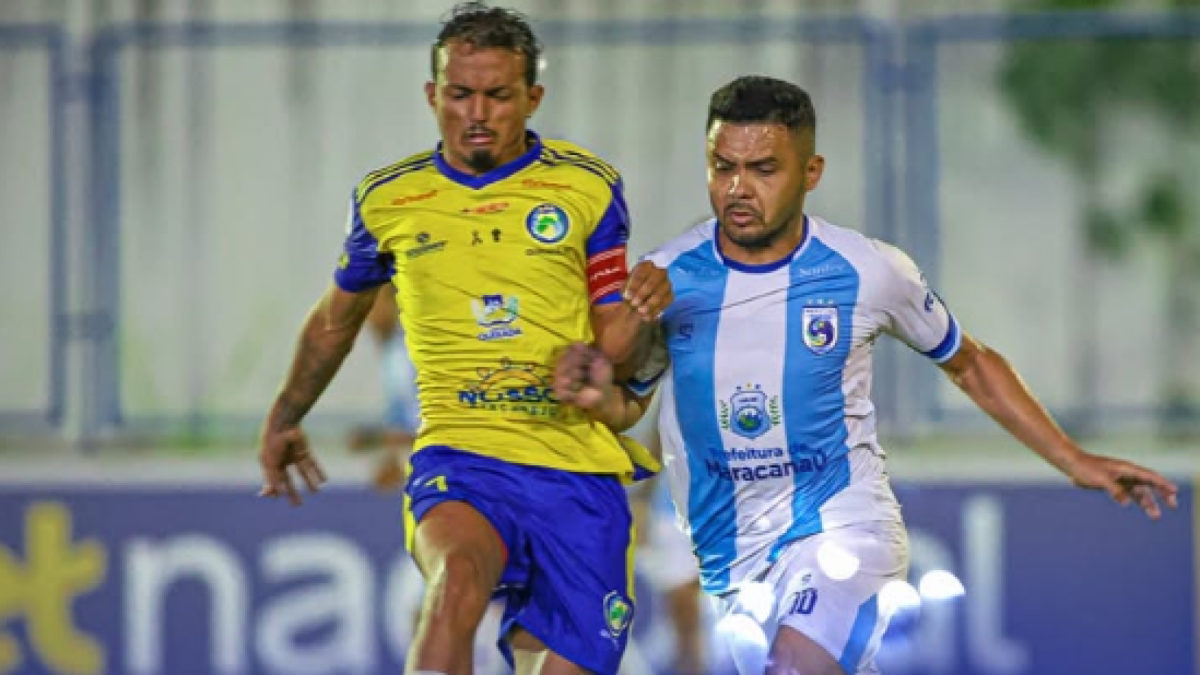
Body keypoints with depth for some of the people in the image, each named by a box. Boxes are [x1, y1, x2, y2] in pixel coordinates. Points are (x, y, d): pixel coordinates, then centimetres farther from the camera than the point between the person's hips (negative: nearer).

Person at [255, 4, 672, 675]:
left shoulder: (588, 188, 5)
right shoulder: (388, 200, 8)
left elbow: (614, 354, 6)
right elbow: (337, 319, 27)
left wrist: (641, 314, -17)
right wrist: (285, 419, 40)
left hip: (580, 472, 1)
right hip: (460, 460, -1)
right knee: (458, 577, -34)